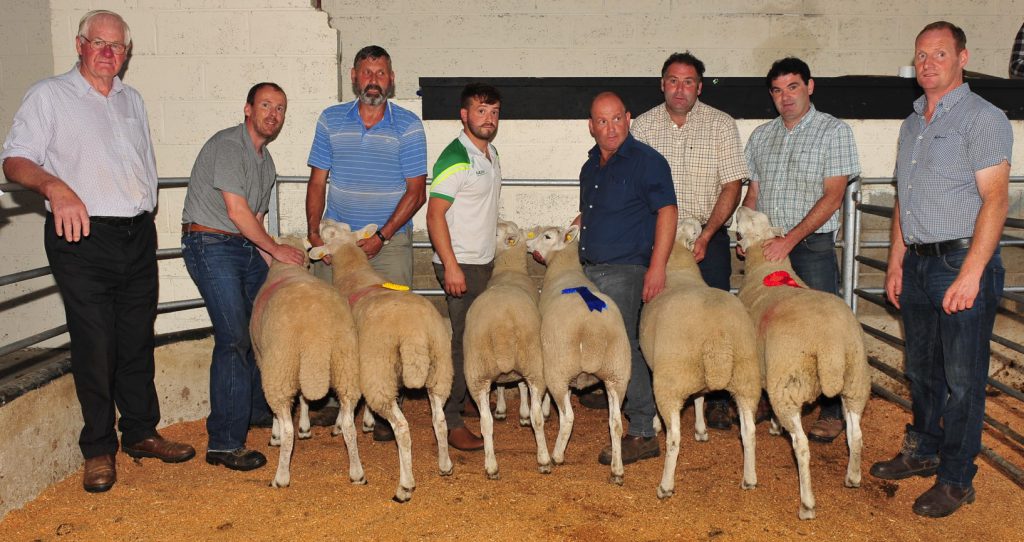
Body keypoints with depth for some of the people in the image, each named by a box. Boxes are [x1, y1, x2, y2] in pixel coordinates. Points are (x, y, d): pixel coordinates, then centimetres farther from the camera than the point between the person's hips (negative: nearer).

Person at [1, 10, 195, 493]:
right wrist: (55, 186, -29)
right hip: (82, 238, -5)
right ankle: (98, 450, 10)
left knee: (138, 341, 10)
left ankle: (141, 433, 22)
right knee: (94, 346, -3)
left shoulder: (132, 100, 18)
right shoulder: (49, 96, 0)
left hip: (138, 235, 5)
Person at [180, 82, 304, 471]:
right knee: (234, 338, -16)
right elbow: (236, 211, -17)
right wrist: (276, 249, -8)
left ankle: (258, 409, 33)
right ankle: (223, 443, -12)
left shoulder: (266, 161, 17)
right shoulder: (228, 145, -12)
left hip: (246, 248, 9)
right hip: (211, 245, -9)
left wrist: (273, 259, 9)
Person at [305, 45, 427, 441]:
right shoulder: (331, 121, 6)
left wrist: (381, 237, -13)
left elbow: (416, 191, -5)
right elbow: (317, 181, 8)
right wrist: (314, 232, -5)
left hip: (390, 241, -2)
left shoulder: (408, 126, -2)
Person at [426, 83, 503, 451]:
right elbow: (435, 214, -20)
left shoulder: (490, 154, 13)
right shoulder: (455, 158, -15)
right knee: (460, 340, -6)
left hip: (484, 261, 9)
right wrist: (451, 266, -24)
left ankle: (470, 398, 29)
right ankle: (450, 422, 1)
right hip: (460, 264, -9)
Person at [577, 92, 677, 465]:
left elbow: (667, 211, -13)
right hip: (588, 270, 8)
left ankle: (643, 434, -2)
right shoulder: (591, 166, 18)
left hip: (624, 270, -8)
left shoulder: (646, 161, -6)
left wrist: (657, 267, -21)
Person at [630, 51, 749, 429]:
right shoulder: (642, 127, 4)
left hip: (708, 236, -1)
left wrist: (706, 235, -13)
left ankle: (717, 400, 10)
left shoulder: (721, 125, 0)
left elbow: (731, 187, -3)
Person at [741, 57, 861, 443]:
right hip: (767, 248, 5)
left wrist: (790, 239, -18)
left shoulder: (834, 131, -3)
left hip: (811, 246, -5)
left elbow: (832, 197, -11)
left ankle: (832, 411, 10)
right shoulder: (761, 136, 14)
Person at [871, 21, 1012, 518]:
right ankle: (922, 451, 32)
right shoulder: (912, 123, 16)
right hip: (917, 263, 7)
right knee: (921, 370, 17)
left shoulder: (983, 118, -8)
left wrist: (971, 272, -21)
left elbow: (995, 199, -15)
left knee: (962, 379, 1)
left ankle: (956, 478, 12)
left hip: (962, 262, -7)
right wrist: (895, 262, 15)